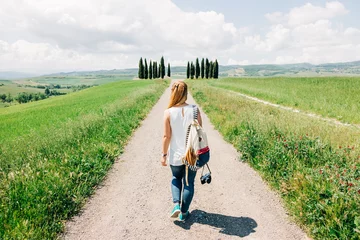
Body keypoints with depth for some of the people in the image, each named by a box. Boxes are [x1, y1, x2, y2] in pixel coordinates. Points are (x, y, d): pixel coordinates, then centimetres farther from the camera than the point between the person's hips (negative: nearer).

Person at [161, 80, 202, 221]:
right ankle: (184, 213, 26)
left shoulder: (168, 112, -13)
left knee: (176, 179, 26)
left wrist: (164, 154, 2)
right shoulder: (194, 110, -10)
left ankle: (176, 204, 10)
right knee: (189, 183, 16)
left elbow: (167, 136, -10)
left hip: (176, 155, 0)